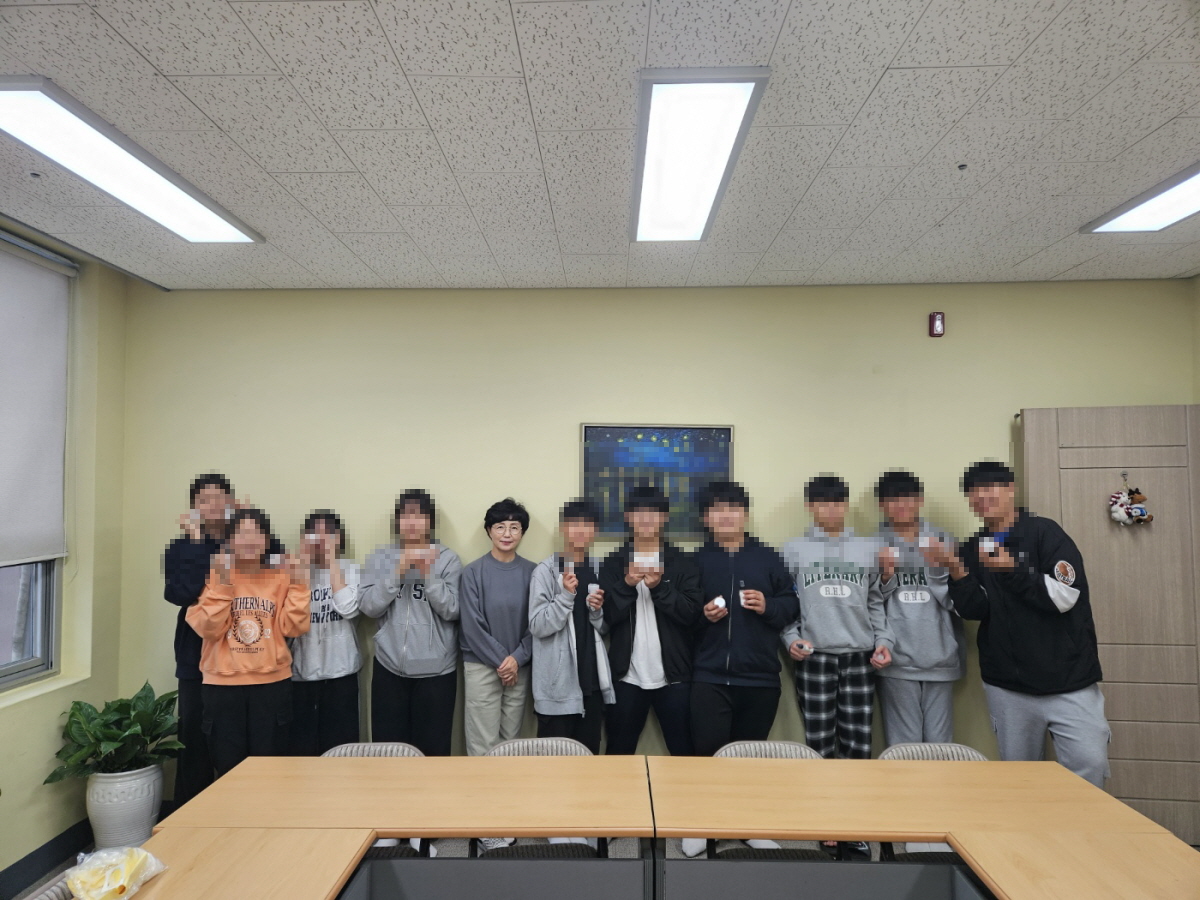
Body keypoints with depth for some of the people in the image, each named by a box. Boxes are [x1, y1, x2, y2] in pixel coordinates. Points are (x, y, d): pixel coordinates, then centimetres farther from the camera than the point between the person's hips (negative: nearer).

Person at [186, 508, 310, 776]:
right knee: (228, 766, 7)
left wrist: (298, 586, -11)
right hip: (222, 684, -1)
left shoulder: (281, 577, 3)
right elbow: (208, 629, -10)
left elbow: (293, 628, -4)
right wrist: (222, 585, -18)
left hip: (272, 683, 1)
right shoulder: (214, 575, 0)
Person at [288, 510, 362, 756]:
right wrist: (305, 562, -11)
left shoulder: (351, 569, 0)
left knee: (339, 750, 6)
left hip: (340, 671, -1)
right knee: (301, 749, 7)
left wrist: (332, 559, -13)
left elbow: (347, 608, -18)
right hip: (301, 670, 1)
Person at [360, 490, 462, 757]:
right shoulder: (380, 557, 3)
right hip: (389, 667, 2)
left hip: (435, 670, -2)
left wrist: (429, 574, -22)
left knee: (432, 746, 8)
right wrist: (398, 572, -18)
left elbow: (452, 610, -10)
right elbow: (368, 606, -6)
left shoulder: (448, 558, -4)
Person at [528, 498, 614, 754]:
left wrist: (597, 610, -7)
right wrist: (566, 595, -23)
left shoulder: (598, 570, 9)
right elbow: (538, 626, -13)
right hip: (557, 684, -5)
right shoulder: (546, 570, -7)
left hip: (592, 681, 5)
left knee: (589, 753, 14)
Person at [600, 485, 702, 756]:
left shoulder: (682, 562, 2)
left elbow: (692, 615, -7)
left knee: (683, 751, 9)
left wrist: (660, 587, -20)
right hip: (627, 676, 1)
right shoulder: (614, 562, 3)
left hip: (673, 676, 0)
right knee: (619, 751, 12)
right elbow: (604, 616, -4)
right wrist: (627, 585, -20)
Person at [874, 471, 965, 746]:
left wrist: (939, 568, -11)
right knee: (904, 747, 2)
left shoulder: (943, 540, 7)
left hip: (940, 658, 2)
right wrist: (885, 576, -15)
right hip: (897, 661, -2)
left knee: (940, 745, 10)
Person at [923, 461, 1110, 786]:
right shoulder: (973, 549, 8)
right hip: (1008, 687, 3)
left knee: (1089, 766, -7)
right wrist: (957, 573, -17)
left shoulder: (1043, 532, -4)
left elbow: (1064, 597, -12)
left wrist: (1012, 570, -22)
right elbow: (975, 610, -2)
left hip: (1068, 682, -3)